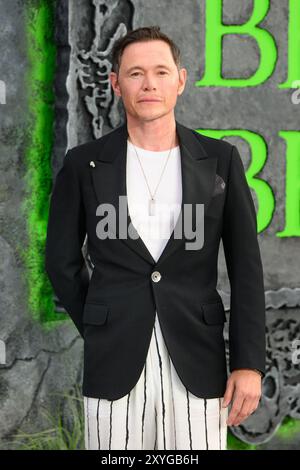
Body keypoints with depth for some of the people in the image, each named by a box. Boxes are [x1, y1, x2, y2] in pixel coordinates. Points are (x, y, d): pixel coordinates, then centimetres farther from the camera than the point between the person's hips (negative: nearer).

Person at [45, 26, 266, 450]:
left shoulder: (220, 160, 2)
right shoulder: (85, 164, 0)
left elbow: (246, 268, 2)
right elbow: (62, 261, 9)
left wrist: (250, 364, -4)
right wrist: (102, 334, 9)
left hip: (196, 363, 0)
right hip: (115, 365, 0)